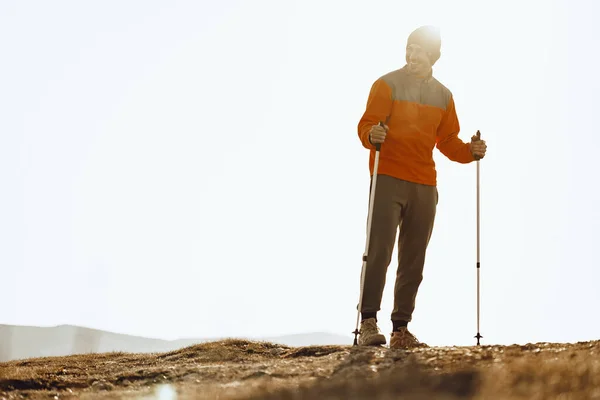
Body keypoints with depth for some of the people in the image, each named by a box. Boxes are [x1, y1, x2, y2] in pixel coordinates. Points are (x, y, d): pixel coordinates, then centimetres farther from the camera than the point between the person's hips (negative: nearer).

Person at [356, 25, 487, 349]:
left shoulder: (443, 95, 17)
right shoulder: (387, 84, 3)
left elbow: (447, 141, 17)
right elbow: (366, 125, -6)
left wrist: (470, 151, -2)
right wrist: (372, 135, -28)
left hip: (425, 186, 5)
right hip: (388, 179, -5)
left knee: (413, 261, 4)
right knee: (379, 251, -15)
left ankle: (401, 330, 8)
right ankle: (368, 322, -14)